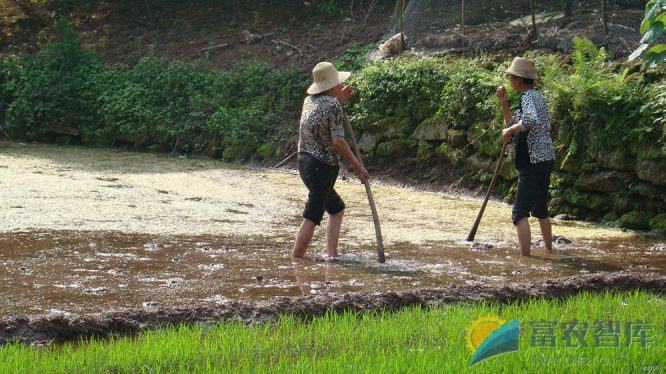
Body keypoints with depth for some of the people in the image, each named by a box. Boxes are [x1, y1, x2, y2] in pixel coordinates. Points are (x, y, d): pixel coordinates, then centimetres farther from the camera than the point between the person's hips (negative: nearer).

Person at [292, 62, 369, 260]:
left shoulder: (309, 101, 10)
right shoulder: (332, 105, -13)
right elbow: (338, 141, -18)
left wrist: (340, 100, 26)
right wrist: (358, 166, -11)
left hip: (304, 161, 9)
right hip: (323, 166, -9)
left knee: (337, 208, 20)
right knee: (311, 217, -5)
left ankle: (332, 253, 16)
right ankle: (296, 259, -4)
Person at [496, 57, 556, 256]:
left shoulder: (529, 96, -12)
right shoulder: (537, 96, 19)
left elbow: (531, 120, -33)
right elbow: (514, 124, 23)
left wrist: (510, 129, -20)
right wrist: (504, 103, 14)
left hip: (534, 161, -11)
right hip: (545, 159, 11)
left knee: (520, 212, -15)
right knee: (541, 209, 25)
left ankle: (525, 255, -22)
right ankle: (549, 250, 38)